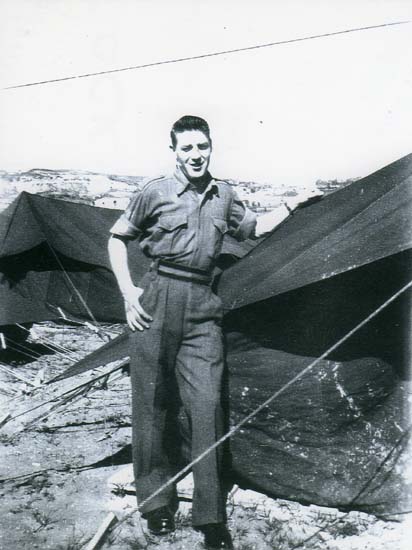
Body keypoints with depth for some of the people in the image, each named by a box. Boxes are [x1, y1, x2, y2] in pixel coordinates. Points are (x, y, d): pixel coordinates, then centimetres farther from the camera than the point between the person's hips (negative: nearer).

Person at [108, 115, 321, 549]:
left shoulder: (224, 196, 13)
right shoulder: (155, 193, 1)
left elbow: (254, 227, 29)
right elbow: (117, 238, 9)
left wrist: (292, 206, 19)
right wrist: (128, 291, 0)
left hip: (202, 306, 2)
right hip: (157, 299, -2)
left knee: (206, 403, -4)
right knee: (152, 402, 4)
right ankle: (156, 502, 21)